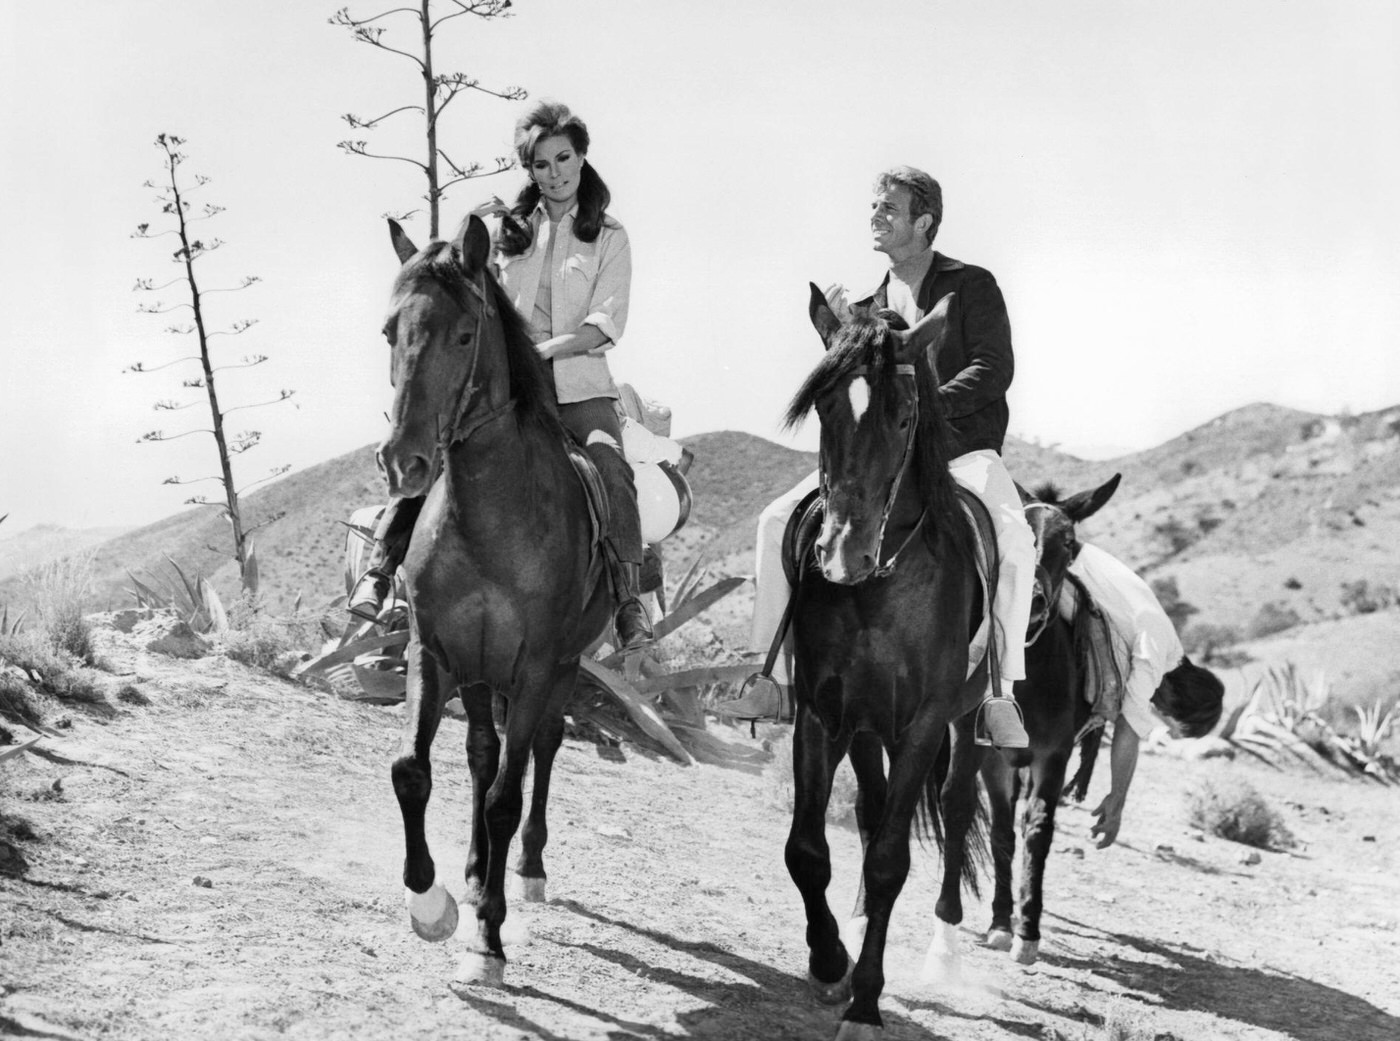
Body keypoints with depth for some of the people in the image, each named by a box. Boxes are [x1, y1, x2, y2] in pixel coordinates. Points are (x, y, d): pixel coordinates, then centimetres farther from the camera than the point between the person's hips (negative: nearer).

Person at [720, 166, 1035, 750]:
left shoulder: (972, 286, 2)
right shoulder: (870, 306, 15)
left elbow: (994, 368, -10)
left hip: (963, 448, -5)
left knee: (1014, 538, -36)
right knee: (779, 520, -12)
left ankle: (1001, 696, -29)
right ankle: (778, 680, -7)